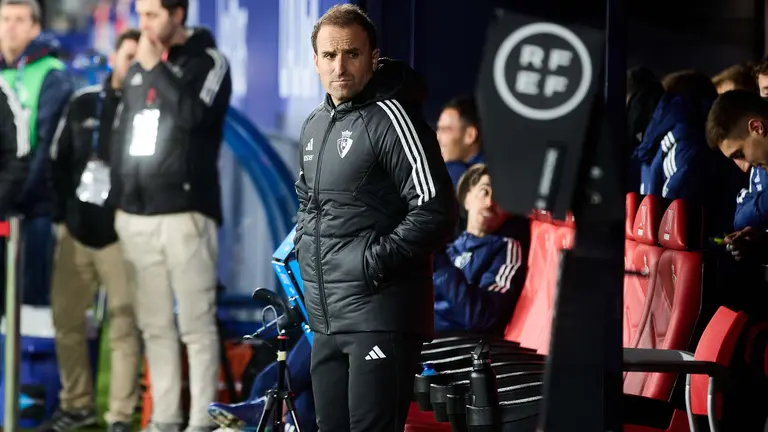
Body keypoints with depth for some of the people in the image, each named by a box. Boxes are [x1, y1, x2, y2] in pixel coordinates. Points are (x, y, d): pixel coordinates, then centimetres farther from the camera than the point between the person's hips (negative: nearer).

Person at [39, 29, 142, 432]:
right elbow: (59, 162, 14)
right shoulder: (83, 103, 10)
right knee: (66, 318, 8)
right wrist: (61, 215, 7)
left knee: (123, 324, -4)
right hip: (76, 230, 5)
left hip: (121, 233, -5)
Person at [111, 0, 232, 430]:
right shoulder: (137, 71, 17)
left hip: (185, 212, -6)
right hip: (137, 216, 6)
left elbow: (193, 113, -19)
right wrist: (120, 201, 17)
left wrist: (155, 66, -10)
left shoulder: (209, 62, -1)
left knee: (196, 323, -6)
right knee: (155, 325, 6)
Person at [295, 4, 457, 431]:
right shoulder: (315, 125, 16)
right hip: (328, 321, 9)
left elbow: (436, 212, -18)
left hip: (381, 319, -9)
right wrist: (305, 243, 15)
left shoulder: (391, 117, -11)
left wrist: (373, 260, -17)